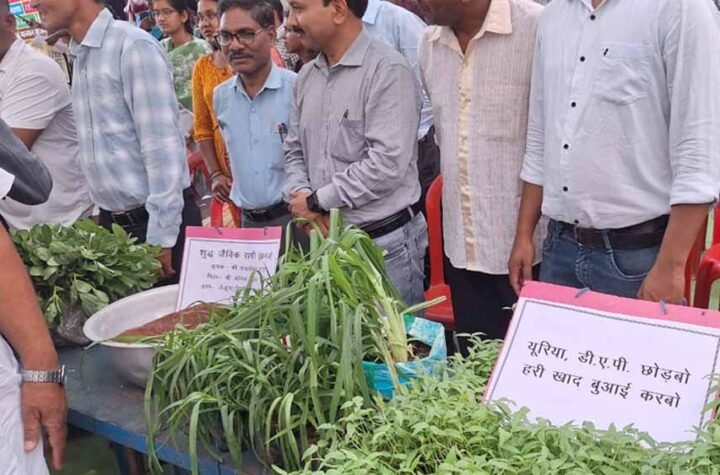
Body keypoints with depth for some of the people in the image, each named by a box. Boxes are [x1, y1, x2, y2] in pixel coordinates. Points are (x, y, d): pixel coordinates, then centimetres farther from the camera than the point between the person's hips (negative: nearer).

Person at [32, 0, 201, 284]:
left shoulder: (133, 47, -15)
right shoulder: (79, 56, 9)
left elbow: (163, 146, -19)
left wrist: (161, 237, -19)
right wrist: (101, 213, 15)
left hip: (158, 221, -7)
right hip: (112, 222, 7)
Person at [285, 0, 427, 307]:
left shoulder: (387, 71, -14)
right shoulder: (306, 77, 10)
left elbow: (387, 163, -21)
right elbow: (295, 151, 17)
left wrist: (317, 201, -13)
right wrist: (301, 197, -4)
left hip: (386, 243, -7)